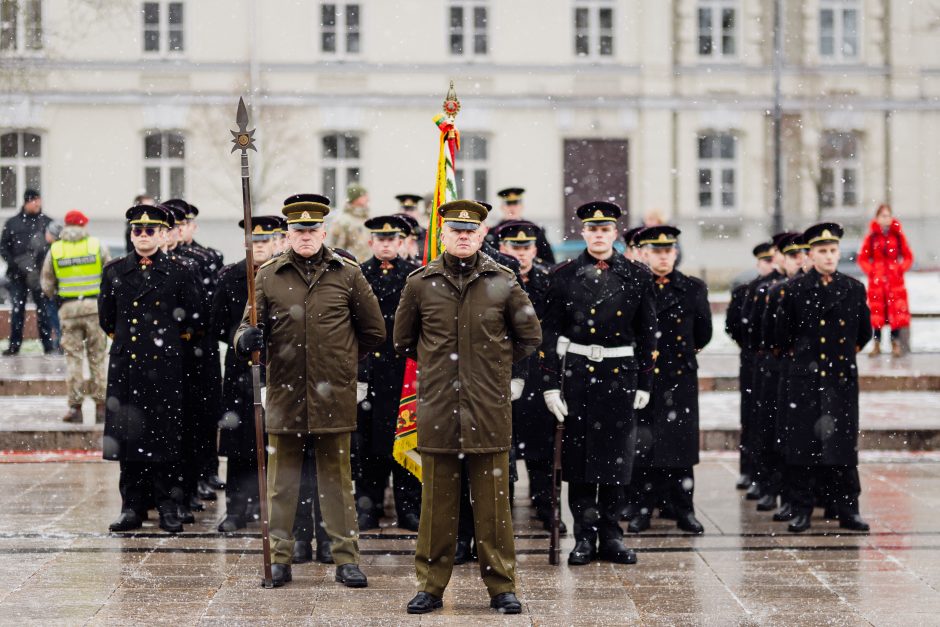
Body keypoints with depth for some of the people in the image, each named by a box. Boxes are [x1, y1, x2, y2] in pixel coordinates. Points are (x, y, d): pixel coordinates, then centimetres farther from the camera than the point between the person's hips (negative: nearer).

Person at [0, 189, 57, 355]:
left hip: (40, 273, -1)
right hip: (18, 274, 1)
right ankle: (14, 345, 8)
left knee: (44, 309, -1)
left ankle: (48, 344, 2)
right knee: (17, 309, 4)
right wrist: (14, 263, -6)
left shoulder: (48, 222, 5)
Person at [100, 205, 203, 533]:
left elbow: (195, 317, 7)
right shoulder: (114, 271, 8)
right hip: (126, 364, 2)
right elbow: (106, 318, 18)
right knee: (128, 435, 3)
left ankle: (168, 508, 6)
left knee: (165, 437, 0)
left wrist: (177, 338, 9)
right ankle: (132, 507, 11)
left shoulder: (177, 272, 2)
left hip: (165, 366, -2)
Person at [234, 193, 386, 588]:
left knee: (337, 478, 5)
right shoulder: (268, 276, 5)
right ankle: (279, 559, 12)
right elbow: (250, 326, 3)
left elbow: (374, 332, 12)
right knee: (282, 479, 5)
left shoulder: (348, 274, 4)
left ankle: (346, 559, 10)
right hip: (285, 394, 0)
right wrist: (245, 339, -19)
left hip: (333, 396, 0)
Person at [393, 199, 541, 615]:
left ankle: (501, 586, 12)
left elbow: (530, 337, 14)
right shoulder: (420, 284, 4)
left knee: (493, 500, 3)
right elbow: (403, 340, 17)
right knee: (437, 502, 5)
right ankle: (430, 586, 13)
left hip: (489, 409, 0)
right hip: (437, 409, 1)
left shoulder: (503, 283, 2)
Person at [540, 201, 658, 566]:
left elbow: (647, 334, 8)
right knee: (578, 453, 1)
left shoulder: (637, 276, 5)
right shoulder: (564, 276, 2)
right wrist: (551, 384, -5)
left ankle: (611, 536, 12)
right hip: (578, 373, -1)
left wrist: (644, 383, 4)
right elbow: (550, 333, 1)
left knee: (617, 454, 3)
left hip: (621, 375, 1)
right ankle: (584, 537, 10)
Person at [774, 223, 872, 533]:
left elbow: (864, 332, 17)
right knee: (803, 446, 0)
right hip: (805, 379, -2)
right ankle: (801, 510, 7)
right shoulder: (795, 290, -1)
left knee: (844, 445, 3)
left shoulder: (854, 289, 6)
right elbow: (782, 335, 6)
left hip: (843, 377, 2)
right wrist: (799, 356, 10)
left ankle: (848, 510, 9)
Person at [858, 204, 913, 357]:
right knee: (877, 313, 1)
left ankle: (896, 344, 5)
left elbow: (908, 257, 8)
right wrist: (871, 271, -7)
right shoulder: (872, 237, 1)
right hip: (877, 281, 0)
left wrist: (901, 269, -6)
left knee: (897, 313, -2)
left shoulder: (898, 235, 3)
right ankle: (877, 344, 9)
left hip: (896, 280, 0)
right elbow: (862, 258, 5)